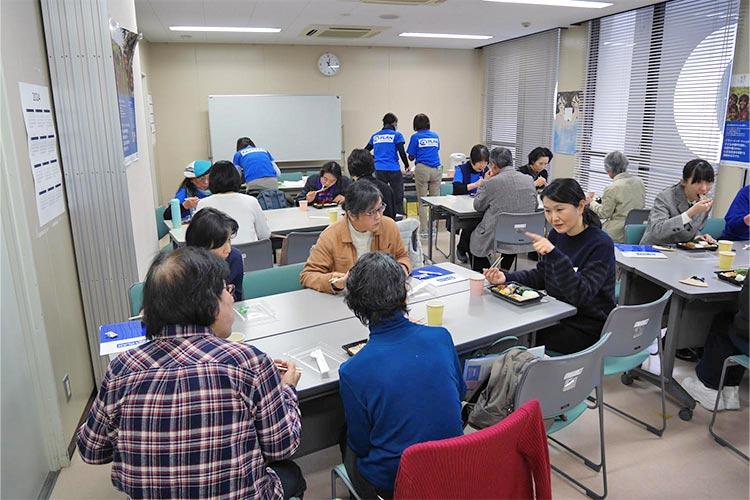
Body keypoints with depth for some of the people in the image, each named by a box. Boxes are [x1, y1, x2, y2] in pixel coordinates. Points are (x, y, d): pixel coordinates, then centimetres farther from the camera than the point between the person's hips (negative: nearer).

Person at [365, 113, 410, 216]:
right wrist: (407, 165, 6)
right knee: (398, 199, 2)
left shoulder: (375, 136, 13)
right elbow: (402, 152, -8)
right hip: (393, 170, -4)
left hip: (379, 170, 4)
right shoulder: (396, 135, 0)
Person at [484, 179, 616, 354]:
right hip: (557, 315, 6)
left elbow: (580, 296, -29)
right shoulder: (556, 235, 0)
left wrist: (554, 254, -39)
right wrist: (506, 278, -8)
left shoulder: (601, 244, -20)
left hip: (587, 329, -6)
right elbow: (541, 276, 10)